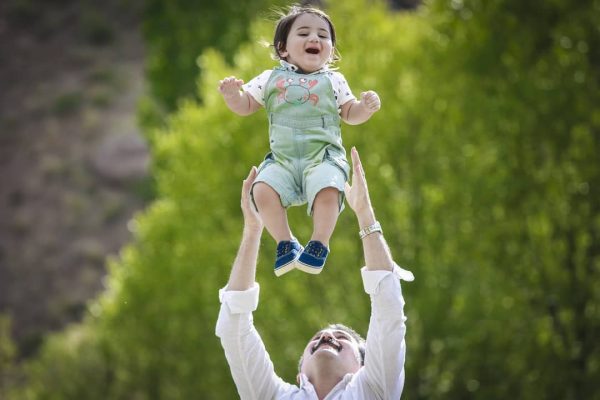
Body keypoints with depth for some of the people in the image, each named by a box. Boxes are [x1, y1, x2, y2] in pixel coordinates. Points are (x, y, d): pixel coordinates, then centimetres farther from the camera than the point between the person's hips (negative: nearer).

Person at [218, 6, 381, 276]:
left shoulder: (333, 81, 14)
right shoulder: (271, 79, 15)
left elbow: (350, 114, 17)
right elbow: (246, 106, 18)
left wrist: (366, 107, -4)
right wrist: (232, 95, -4)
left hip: (324, 157, -1)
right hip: (282, 160, 2)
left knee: (327, 190, -33)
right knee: (263, 190, -26)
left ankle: (319, 245, -18)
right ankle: (285, 243, -13)